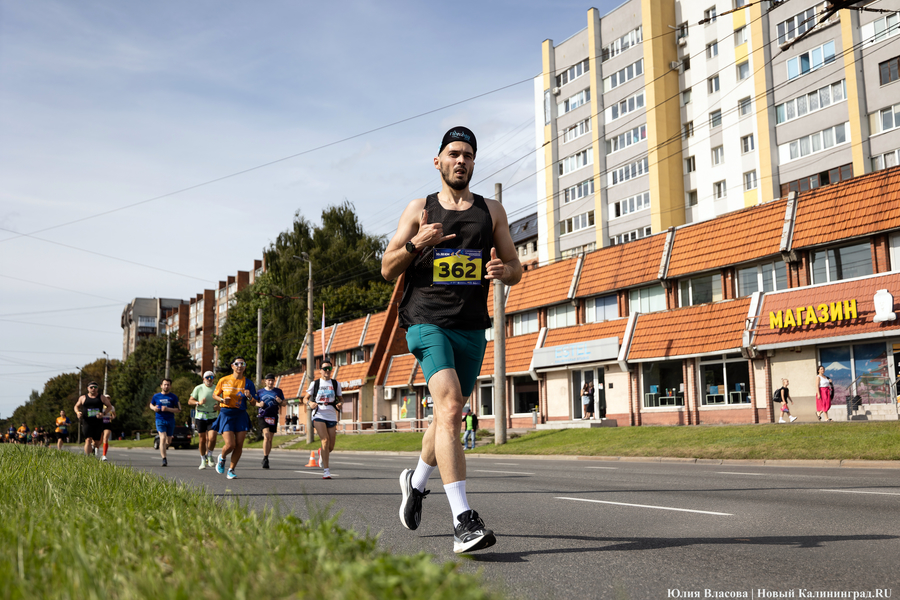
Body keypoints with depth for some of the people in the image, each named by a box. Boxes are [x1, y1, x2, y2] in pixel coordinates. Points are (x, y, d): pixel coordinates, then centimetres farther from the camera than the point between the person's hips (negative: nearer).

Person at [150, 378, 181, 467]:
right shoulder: (156, 396, 4)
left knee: (168, 440, 13)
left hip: (170, 420, 1)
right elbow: (151, 404, 21)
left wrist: (167, 409, -17)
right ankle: (164, 459, -16)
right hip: (160, 420, -1)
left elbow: (178, 410, -2)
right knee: (163, 438, -17)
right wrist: (154, 408, -3)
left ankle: (164, 448, 49)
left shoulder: (173, 397, 0)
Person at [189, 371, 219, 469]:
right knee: (202, 440, 4)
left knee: (212, 438, -14)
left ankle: (209, 456, 13)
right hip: (200, 417, -1)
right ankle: (203, 461, 21)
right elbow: (190, 401, 2)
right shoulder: (198, 388, -2)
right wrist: (198, 402, -17)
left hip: (212, 417, 1)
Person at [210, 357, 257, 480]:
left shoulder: (248, 383, 3)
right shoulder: (224, 380, 1)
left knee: (239, 445, -3)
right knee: (230, 444, -12)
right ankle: (222, 458, 23)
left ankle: (231, 470, 16)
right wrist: (222, 400, -8)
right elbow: (214, 395, 12)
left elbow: (254, 403, 5)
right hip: (226, 414, -2)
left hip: (241, 415, 2)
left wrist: (250, 396, -17)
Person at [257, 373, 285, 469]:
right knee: (266, 437, -19)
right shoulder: (260, 392, 10)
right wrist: (259, 404, -5)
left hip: (273, 417, 2)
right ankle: (265, 459, -19)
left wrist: (280, 402, -10)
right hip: (263, 416, -2)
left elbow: (283, 404, 13)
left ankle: (265, 458, 20)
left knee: (270, 439, 7)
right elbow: (255, 403, 17)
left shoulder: (278, 391, 10)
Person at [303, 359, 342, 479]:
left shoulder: (336, 384, 11)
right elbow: (305, 398, 12)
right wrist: (309, 403, -10)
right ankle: (326, 470, -16)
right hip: (319, 416, -3)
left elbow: (340, 398, 18)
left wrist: (340, 404, -5)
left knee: (331, 446, 4)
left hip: (331, 416, 3)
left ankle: (322, 454, 42)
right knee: (325, 441, -20)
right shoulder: (314, 383, 7)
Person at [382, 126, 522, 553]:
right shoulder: (419, 210, 7)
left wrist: (503, 269, -10)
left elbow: (515, 271, 14)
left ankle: (416, 481, 44)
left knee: (449, 416, 15)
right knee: (450, 409, -22)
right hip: (427, 321, -4)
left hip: (472, 326, 4)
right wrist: (415, 243, -14)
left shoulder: (491, 211, 13)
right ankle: (462, 521, -26)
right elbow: (387, 270, 5)